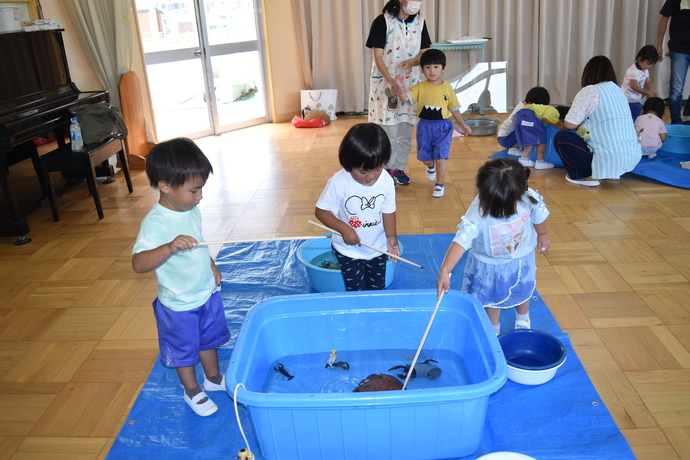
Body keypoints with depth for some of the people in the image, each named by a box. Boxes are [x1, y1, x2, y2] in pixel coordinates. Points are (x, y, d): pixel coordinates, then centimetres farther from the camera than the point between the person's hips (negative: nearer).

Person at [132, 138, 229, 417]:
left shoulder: (191, 210, -4)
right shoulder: (155, 223, -29)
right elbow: (139, 263, -39)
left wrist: (212, 267, 17)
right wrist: (170, 247, -52)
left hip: (207, 293, 7)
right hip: (179, 305, -7)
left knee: (209, 338, 25)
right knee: (184, 349, 16)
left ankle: (214, 378, 49)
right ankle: (192, 391, 40)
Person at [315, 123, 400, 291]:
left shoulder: (387, 181, -13)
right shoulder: (338, 183, -22)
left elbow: (388, 212, -1)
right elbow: (321, 211, -16)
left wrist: (391, 236, -12)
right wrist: (344, 228, -27)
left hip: (377, 248, 3)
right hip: (348, 250, -3)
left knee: (378, 289, 14)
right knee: (356, 291, 2)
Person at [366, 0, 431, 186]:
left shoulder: (420, 23, 5)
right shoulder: (382, 21, -10)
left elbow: (424, 53, 4)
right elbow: (378, 56, -13)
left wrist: (412, 61, -19)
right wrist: (390, 80, -26)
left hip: (411, 84, 5)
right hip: (386, 83, -4)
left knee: (406, 130, 8)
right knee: (389, 132, -2)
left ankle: (399, 168, 23)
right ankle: (388, 169, 14)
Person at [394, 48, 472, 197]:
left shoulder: (447, 88, -3)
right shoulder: (420, 87, -5)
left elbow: (454, 108, 5)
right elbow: (405, 98, -18)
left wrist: (462, 124, 4)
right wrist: (399, 87, -36)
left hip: (443, 127, -1)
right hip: (425, 126, 1)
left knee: (440, 158, -3)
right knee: (425, 158, 15)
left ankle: (440, 185, 13)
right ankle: (431, 167, 51)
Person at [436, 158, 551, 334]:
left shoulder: (529, 199, -31)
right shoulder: (476, 214, -41)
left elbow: (538, 217, -8)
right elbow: (460, 242, -43)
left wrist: (542, 234, 10)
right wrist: (445, 271, -52)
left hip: (522, 260, 3)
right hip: (490, 266, -3)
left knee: (523, 292, 30)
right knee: (492, 297, 21)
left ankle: (523, 318, 62)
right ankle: (494, 330, 50)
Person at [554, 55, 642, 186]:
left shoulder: (589, 92, -8)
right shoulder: (618, 90, 14)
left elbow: (570, 124, -11)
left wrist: (583, 119, 11)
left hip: (608, 159, -8)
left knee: (560, 137, 5)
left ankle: (587, 176, 2)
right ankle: (613, 173, 19)